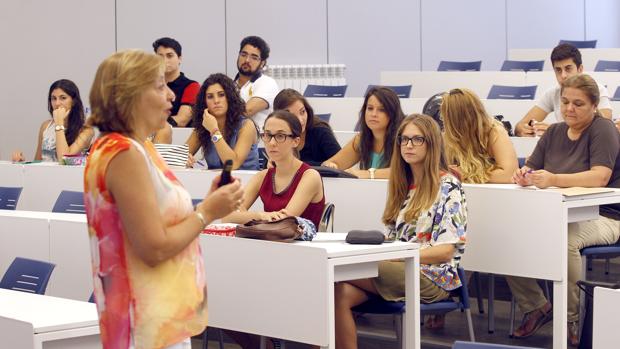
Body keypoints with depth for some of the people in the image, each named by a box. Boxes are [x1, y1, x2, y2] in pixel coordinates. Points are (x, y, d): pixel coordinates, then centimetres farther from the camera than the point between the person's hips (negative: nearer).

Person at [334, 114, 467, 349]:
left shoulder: (447, 186, -3)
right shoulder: (402, 184, 21)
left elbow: (446, 250, -10)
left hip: (432, 277, -6)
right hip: (394, 271, 7)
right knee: (341, 296, -26)